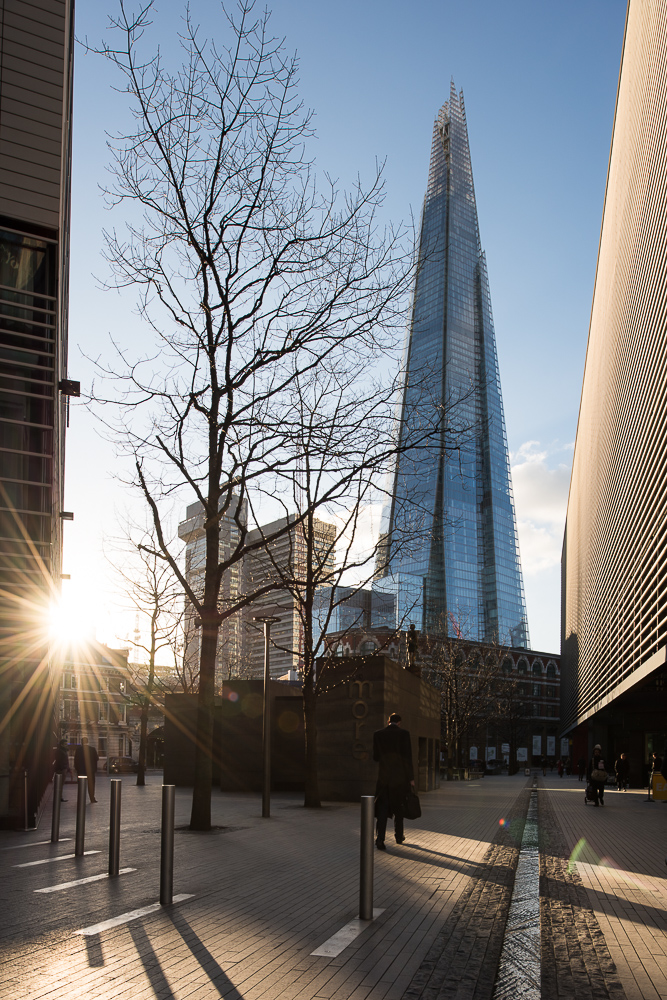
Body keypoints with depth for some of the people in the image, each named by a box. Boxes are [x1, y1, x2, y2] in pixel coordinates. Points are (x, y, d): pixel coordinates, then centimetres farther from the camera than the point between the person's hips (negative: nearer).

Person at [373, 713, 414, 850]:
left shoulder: (378, 734, 0)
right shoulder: (403, 733, -7)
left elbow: (376, 757, 4)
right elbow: (408, 757, -10)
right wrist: (411, 778, -4)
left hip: (383, 777, 1)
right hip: (400, 777, -1)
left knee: (382, 809, 2)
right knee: (398, 807, 16)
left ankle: (380, 839, -12)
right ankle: (399, 836, 28)